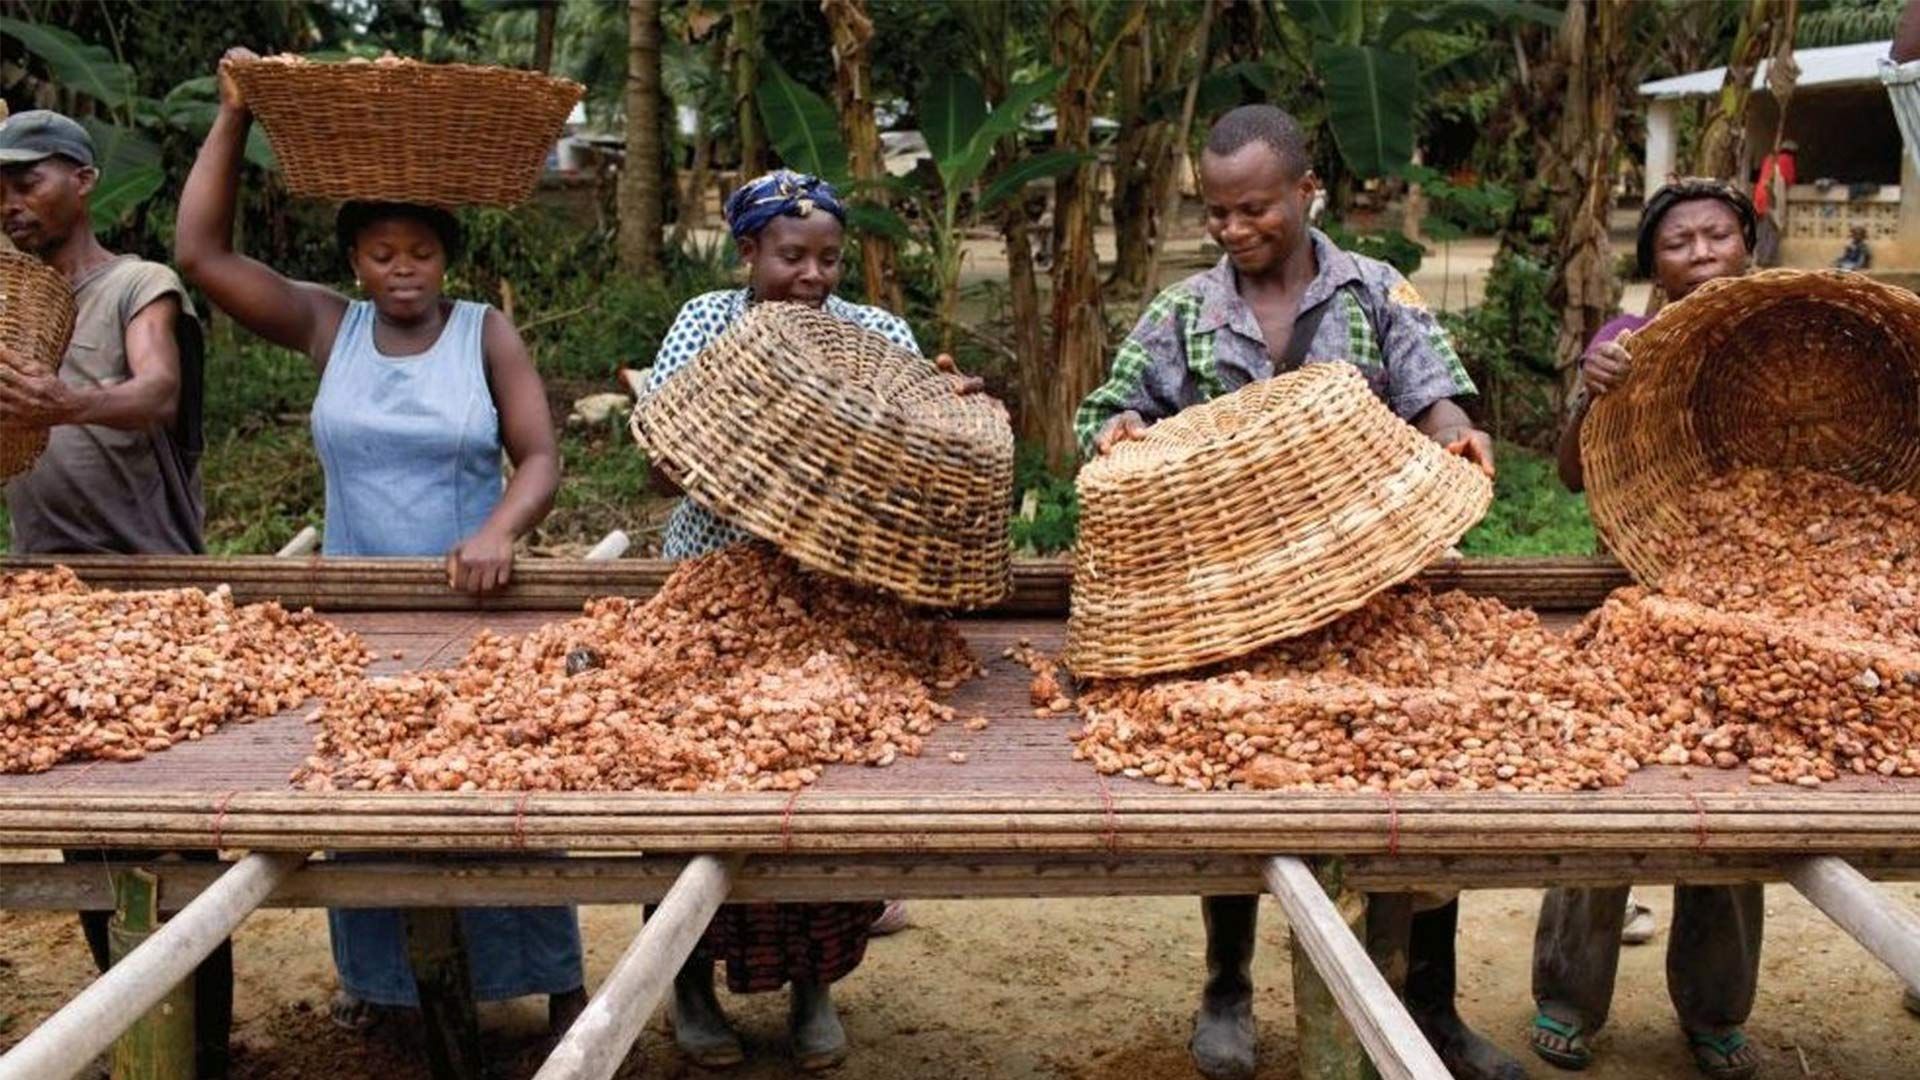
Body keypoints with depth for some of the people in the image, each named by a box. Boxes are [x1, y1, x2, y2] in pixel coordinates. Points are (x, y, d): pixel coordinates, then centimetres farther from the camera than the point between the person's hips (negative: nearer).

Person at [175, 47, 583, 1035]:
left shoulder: (485, 333, -4)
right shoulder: (326, 327, 1)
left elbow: (540, 458, -9)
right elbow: (200, 254, -6)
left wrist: (499, 531, -29)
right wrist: (235, 113, -8)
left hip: (475, 606, -2)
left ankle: (558, 984, 15)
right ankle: (378, 972, 33)